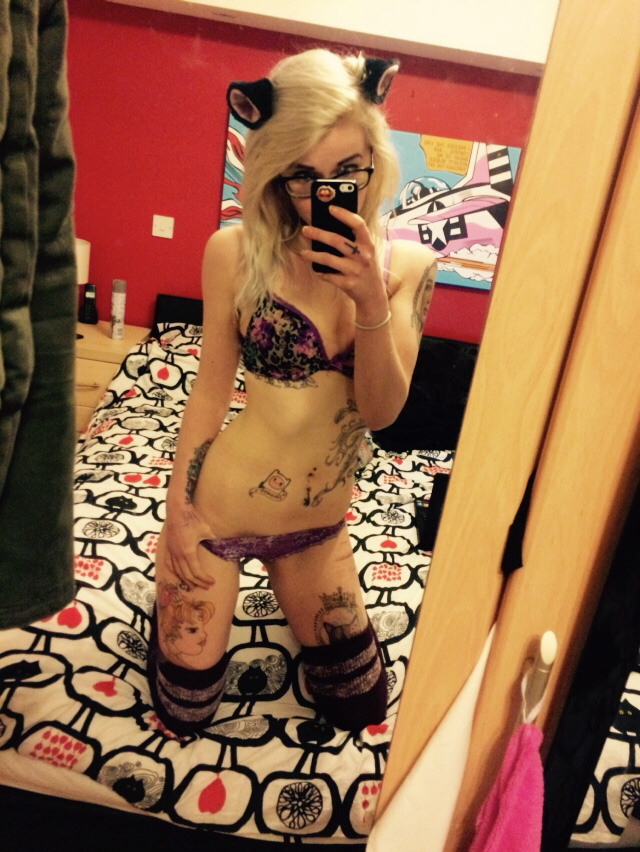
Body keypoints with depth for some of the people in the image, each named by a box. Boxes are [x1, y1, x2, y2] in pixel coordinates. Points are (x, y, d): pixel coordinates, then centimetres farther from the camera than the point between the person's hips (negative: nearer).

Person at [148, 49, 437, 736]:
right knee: (184, 711, 18)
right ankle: (178, 573, 41)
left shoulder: (407, 265, -8)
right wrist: (178, 506, -4)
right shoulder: (237, 251, -16)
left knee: (361, 706, 23)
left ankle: (283, 585, 43)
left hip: (319, 525, 3)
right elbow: (211, 386, -7)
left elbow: (381, 412, -12)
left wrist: (371, 300, -27)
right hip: (220, 507, -2)